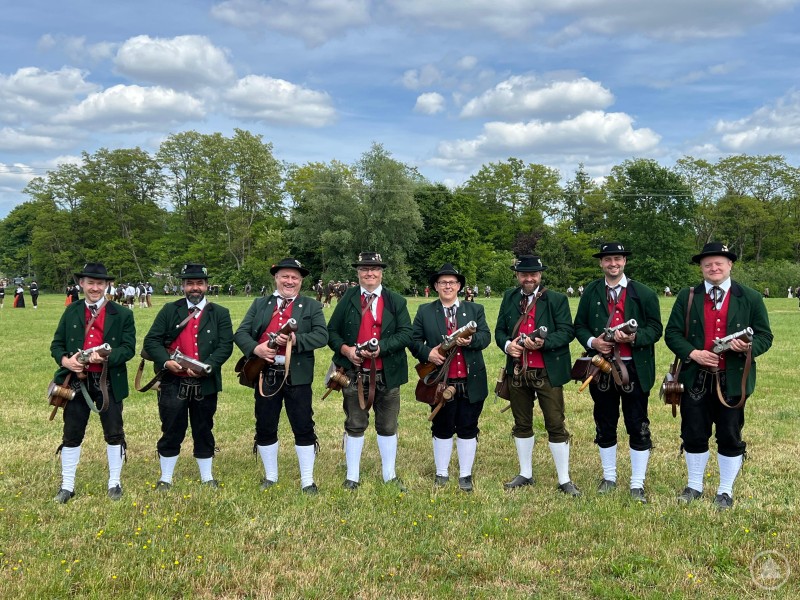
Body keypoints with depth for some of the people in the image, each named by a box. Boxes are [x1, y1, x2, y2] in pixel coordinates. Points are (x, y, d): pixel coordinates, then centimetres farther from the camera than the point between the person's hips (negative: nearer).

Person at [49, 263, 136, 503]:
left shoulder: (122, 314, -2)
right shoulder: (71, 312, 6)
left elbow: (128, 348, -8)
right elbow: (57, 344, 6)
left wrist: (106, 357, -24)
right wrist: (65, 360, -15)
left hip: (109, 382, -2)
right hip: (76, 380, 2)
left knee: (114, 433, 6)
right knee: (71, 435, 8)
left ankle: (114, 483, 21)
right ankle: (67, 486, 20)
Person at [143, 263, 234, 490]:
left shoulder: (220, 314, 5)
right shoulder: (169, 311, 7)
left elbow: (226, 346, -5)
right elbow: (151, 341, 1)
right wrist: (166, 361, -16)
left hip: (205, 384, 0)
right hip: (173, 383, 0)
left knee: (204, 431, 11)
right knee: (171, 432, 6)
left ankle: (207, 478, 23)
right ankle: (165, 478, 20)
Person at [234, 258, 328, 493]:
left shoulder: (312, 306, 5)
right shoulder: (260, 304, 12)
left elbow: (322, 336, -8)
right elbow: (240, 333, 4)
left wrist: (296, 340, -23)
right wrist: (256, 348, -16)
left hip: (297, 376, -2)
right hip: (265, 374, 2)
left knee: (304, 428, 1)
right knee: (265, 428, 10)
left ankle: (307, 480, 12)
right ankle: (270, 476, 27)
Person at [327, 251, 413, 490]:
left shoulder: (396, 301, 3)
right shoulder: (346, 299, 3)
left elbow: (405, 334, -6)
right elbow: (332, 332, 4)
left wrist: (380, 347, -19)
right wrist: (345, 349, -15)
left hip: (387, 374, 1)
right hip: (355, 373, 0)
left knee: (387, 426, 10)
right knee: (355, 426, 7)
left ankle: (389, 475, 22)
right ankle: (352, 477, 18)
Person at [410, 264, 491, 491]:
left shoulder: (475, 309, 8)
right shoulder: (425, 311, 6)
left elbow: (486, 336, -2)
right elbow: (414, 340, 2)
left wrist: (471, 340, -23)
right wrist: (427, 353, -17)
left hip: (471, 382, 1)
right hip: (441, 381, -1)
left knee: (467, 430, 7)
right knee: (442, 430, 10)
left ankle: (465, 475, 19)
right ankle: (441, 474, 23)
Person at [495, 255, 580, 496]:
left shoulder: (557, 300, -2)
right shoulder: (509, 298, 9)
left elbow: (567, 331, -8)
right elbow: (499, 330, 10)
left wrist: (544, 342, -24)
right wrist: (507, 345, -12)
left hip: (547, 373, -4)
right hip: (518, 372, 4)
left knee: (556, 426, -1)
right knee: (521, 425, 14)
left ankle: (564, 480, 9)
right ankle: (525, 475, 28)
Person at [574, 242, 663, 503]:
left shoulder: (643, 293, 0)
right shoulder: (590, 292, 6)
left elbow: (655, 328, -1)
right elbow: (579, 326, 9)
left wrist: (634, 337, -19)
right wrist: (592, 341, -11)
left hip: (634, 369, -2)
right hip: (602, 368, 2)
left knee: (638, 428, 2)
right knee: (604, 427, 12)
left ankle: (637, 484, 12)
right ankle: (609, 477, 27)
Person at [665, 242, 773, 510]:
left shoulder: (750, 298, 2)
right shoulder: (687, 297, 4)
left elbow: (765, 336, 2)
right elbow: (672, 333, 3)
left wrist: (749, 347, -19)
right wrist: (692, 353, -13)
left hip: (733, 380, -1)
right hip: (695, 379, 1)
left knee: (730, 437, 7)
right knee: (693, 435, 10)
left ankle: (725, 491, 23)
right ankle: (694, 486, 28)